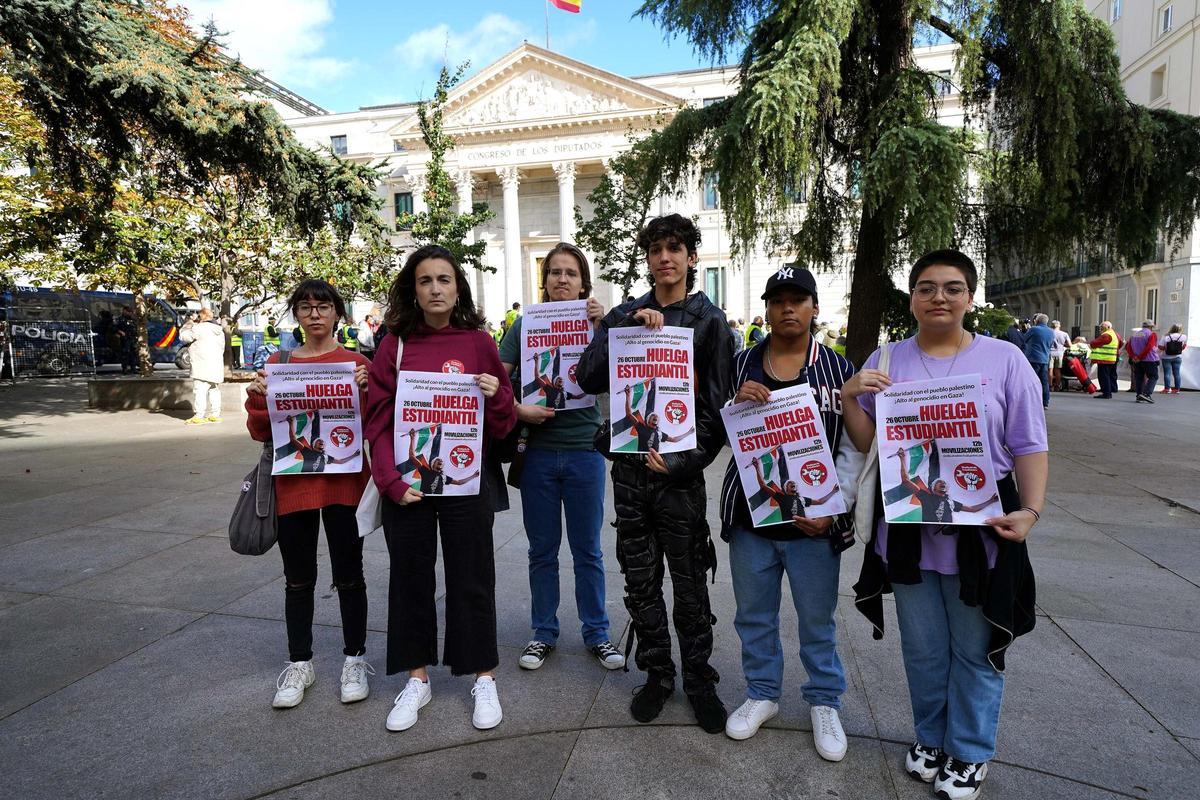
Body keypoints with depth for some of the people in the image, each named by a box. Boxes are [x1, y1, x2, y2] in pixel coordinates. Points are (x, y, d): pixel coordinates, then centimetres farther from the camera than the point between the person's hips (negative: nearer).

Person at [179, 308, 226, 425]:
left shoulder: (200, 328, -10)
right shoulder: (219, 331, 17)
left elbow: (183, 336, -4)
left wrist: (190, 322, 6)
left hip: (203, 367, -8)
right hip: (217, 367, 8)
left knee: (200, 391, -7)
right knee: (214, 390, 12)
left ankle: (199, 416, -9)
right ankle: (215, 415, 14)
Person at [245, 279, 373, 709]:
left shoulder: (356, 363, 0)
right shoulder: (278, 363, 7)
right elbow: (261, 433, 8)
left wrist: (366, 391, -19)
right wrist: (257, 399, -10)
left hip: (344, 483, -2)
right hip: (294, 484, 2)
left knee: (348, 574, 7)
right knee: (298, 578, 12)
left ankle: (355, 658, 23)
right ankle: (299, 662, 28)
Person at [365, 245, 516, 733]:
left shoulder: (479, 342, 1)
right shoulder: (394, 345, 2)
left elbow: (502, 426, 5)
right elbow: (378, 421, 0)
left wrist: (496, 396, -16)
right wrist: (391, 481, -10)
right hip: (406, 485, 1)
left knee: (472, 579, 7)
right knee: (410, 579, 12)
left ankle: (484, 679, 26)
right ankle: (417, 678, 30)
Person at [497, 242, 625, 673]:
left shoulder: (593, 323, 1)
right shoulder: (526, 324, 2)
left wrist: (601, 328, -19)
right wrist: (518, 410, -16)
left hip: (583, 450, 0)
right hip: (538, 451, 1)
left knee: (587, 550, 10)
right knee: (542, 549, 13)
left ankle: (597, 633, 27)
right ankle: (543, 633, 29)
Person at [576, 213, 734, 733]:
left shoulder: (709, 320, 0)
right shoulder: (624, 315, 8)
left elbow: (718, 403, -3)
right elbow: (588, 379, -5)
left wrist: (684, 462, -14)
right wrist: (628, 326, -15)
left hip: (681, 473, -2)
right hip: (630, 469, 3)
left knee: (690, 585, 8)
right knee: (641, 583, 12)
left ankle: (699, 679, 28)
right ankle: (656, 674, 30)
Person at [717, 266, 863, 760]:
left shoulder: (839, 369, -2)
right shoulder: (740, 365, 2)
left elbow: (853, 448, -3)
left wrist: (830, 507, -13)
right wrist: (737, 403, -13)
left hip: (813, 522, -1)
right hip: (750, 517, 2)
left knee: (818, 621, 14)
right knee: (754, 615, 16)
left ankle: (824, 701, 36)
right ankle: (762, 693, 37)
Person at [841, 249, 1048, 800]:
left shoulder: (1004, 360, -2)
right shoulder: (887, 361, 3)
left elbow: (1029, 447, -1)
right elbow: (865, 442, 6)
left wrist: (1031, 511, -14)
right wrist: (849, 397, -10)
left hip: (979, 529, -2)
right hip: (907, 529, 2)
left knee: (975, 650, 12)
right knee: (923, 649, 16)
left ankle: (969, 752, 33)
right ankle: (930, 737, 39)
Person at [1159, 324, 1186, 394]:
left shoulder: (1166, 337, -12)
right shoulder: (1183, 337, -5)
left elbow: (1160, 347, -13)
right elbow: (1184, 346, 9)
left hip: (1167, 357, -2)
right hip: (1177, 357, 2)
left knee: (1167, 373, 0)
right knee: (1176, 373, 7)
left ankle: (1167, 388, -3)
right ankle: (1177, 389, 9)